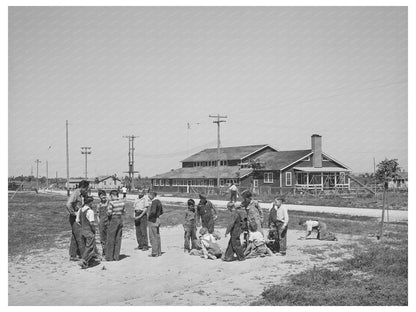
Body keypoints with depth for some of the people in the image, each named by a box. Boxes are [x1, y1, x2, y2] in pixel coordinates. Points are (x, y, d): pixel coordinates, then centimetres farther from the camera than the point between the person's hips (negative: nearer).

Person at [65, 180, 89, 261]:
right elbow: (68, 205, -30)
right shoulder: (75, 194, -16)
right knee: (80, 237, -6)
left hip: (80, 218, 9)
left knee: (74, 238, 12)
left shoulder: (82, 195, 12)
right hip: (75, 219, -9)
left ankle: (72, 255, 17)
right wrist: (74, 213, -21)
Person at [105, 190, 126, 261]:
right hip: (120, 219, 6)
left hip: (113, 220, -6)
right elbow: (124, 212, 9)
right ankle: (116, 256, 15)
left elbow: (109, 213, -15)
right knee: (118, 239, 11)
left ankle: (109, 257, 7)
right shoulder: (122, 202, 3)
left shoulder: (111, 203, -14)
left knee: (110, 239, 4)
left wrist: (107, 210, 5)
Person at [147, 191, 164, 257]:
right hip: (157, 220, 9)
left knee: (153, 237, -3)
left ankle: (154, 253, 1)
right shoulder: (158, 201, 11)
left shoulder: (154, 202, -17)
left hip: (152, 221, -9)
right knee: (157, 237, 13)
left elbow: (153, 211, -30)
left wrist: (149, 216, -14)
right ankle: (159, 252, 18)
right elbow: (161, 212, 20)